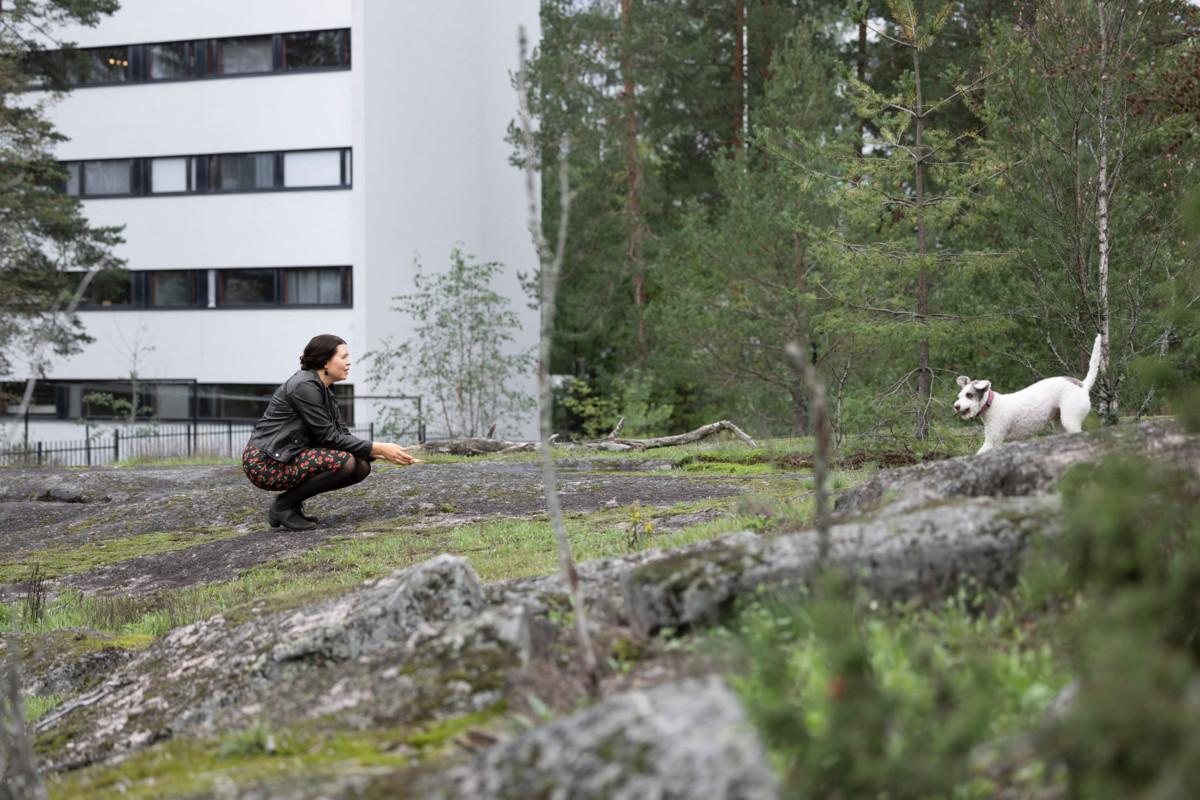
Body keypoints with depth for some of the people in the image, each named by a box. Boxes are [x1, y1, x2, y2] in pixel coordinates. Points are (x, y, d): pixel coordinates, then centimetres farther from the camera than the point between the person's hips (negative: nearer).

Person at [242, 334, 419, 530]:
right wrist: (378, 449, -15)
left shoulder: (322, 388, 11)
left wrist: (381, 452, -2)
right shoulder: (304, 386, -18)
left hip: (290, 457, 9)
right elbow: (328, 436, -18)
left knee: (361, 466, -1)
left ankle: (292, 502, 7)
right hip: (265, 463, -9)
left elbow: (342, 434, 10)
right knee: (344, 461, -25)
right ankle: (283, 506, -10)